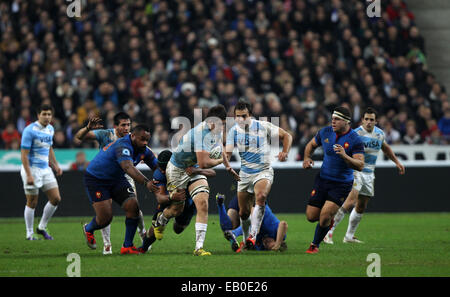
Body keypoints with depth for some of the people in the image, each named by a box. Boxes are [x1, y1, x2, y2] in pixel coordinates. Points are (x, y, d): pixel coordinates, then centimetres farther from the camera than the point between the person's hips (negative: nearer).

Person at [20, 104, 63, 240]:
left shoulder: (50, 129, 9)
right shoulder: (30, 130, -15)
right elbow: (24, 154, -17)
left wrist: (56, 165, 17)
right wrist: (28, 175, -22)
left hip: (46, 168, 7)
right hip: (32, 169, -7)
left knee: (56, 199, 2)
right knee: (32, 203, -1)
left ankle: (42, 227, 17)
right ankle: (29, 234, 10)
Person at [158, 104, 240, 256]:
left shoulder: (216, 129, -6)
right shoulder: (202, 134, -35)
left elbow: (219, 145, 19)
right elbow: (204, 163, -40)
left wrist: (228, 167, 23)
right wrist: (220, 160, -20)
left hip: (194, 170, 6)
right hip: (177, 170, -6)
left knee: (202, 204, -14)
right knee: (177, 207, 10)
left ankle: (199, 247, -15)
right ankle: (160, 220, 48)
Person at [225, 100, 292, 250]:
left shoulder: (263, 126, -7)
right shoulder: (233, 131, 0)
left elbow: (286, 136, 2)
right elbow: (227, 153, -6)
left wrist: (285, 152, -15)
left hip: (263, 171, -4)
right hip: (244, 174, 4)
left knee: (260, 197, -33)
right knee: (243, 212, 4)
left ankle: (253, 236, -34)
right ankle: (246, 241, 28)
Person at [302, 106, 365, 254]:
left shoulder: (355, 140, -15)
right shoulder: (325, 132, -1)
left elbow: (360, 165, -21)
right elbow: (311, 145, 19)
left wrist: (344, 156, -36)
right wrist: (307, 158, 0)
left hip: (342, 184, -5)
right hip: (323, 179, 5)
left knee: (325, 216, -18)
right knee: (311, 216, 3)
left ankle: (315, 245, 6)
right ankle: (329, 219, 38)